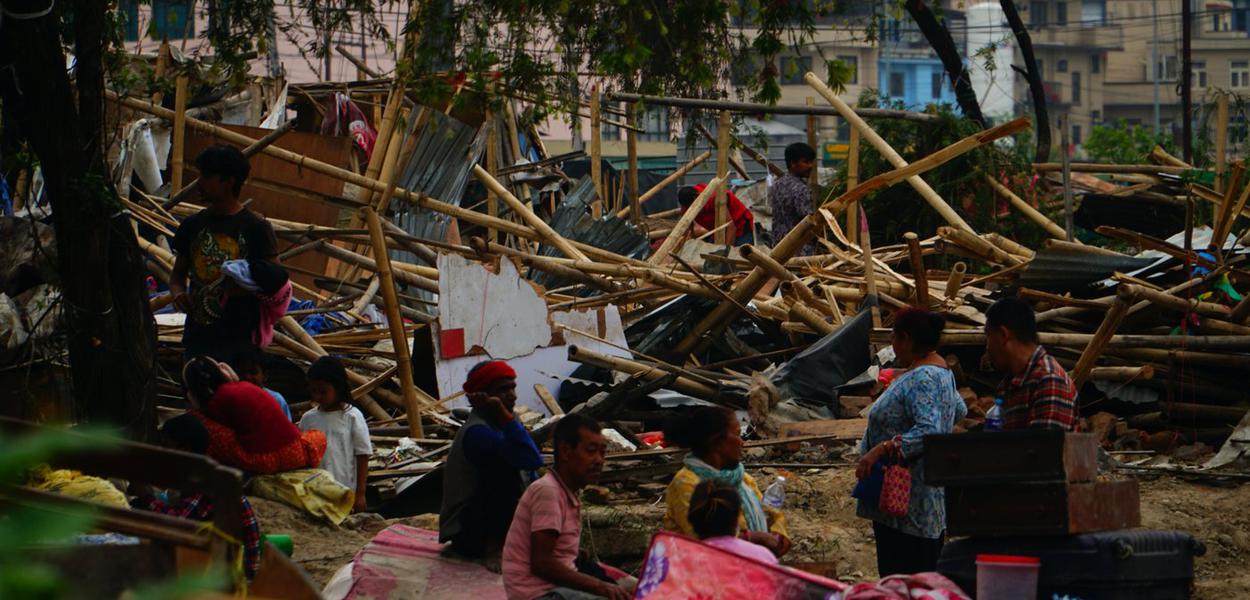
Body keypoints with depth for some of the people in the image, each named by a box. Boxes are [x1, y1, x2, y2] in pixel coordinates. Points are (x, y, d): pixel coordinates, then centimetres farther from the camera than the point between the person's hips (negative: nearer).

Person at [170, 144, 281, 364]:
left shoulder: (255, 227, -3)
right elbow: (178, 272, 19)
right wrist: (177, 291, -3)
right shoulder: (194, 224, 10)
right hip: (197, 335, 5)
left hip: (239, 339, -5)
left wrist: (246, 286, -20)